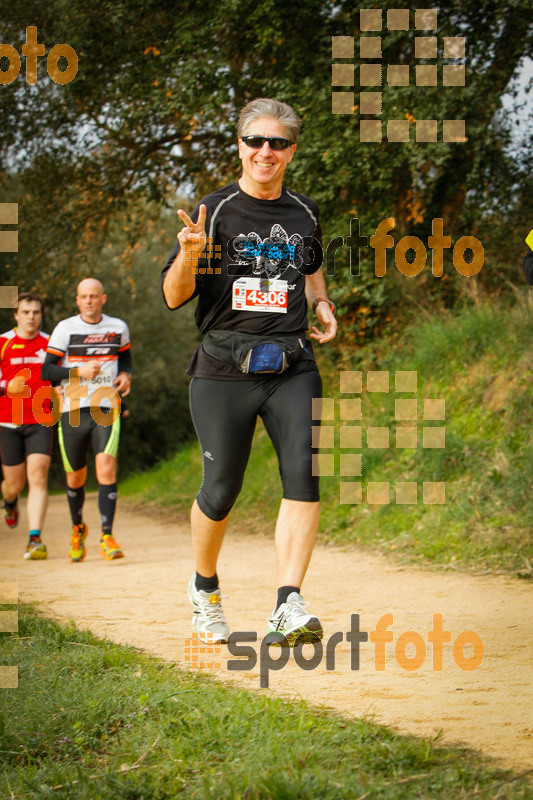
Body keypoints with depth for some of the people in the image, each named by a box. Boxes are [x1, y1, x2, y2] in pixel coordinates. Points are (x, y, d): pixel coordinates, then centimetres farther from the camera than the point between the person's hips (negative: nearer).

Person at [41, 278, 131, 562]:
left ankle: (107, 537, -16)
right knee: (75, 478, 9)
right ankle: (78, 528, 36)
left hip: (106, 410, 0)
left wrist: (125, 375, 5)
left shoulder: (117, 328, 7)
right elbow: (47, 371, -3)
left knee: (106, 469, -18)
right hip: (72, 411, 0)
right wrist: (78, 372, -18)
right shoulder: (65, 329, -1)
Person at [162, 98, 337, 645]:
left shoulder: (304, 215, 11)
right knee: (221, 489, 2)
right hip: (224, 369, -2)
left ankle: (289, 604, -20)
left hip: (292, 366, 3)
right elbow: (175, 297, -4)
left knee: (303, 472, -18)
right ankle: (205, 588, 30)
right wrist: (189, 254, -23)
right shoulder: (215, 211, -1)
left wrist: (321, 303, 11)